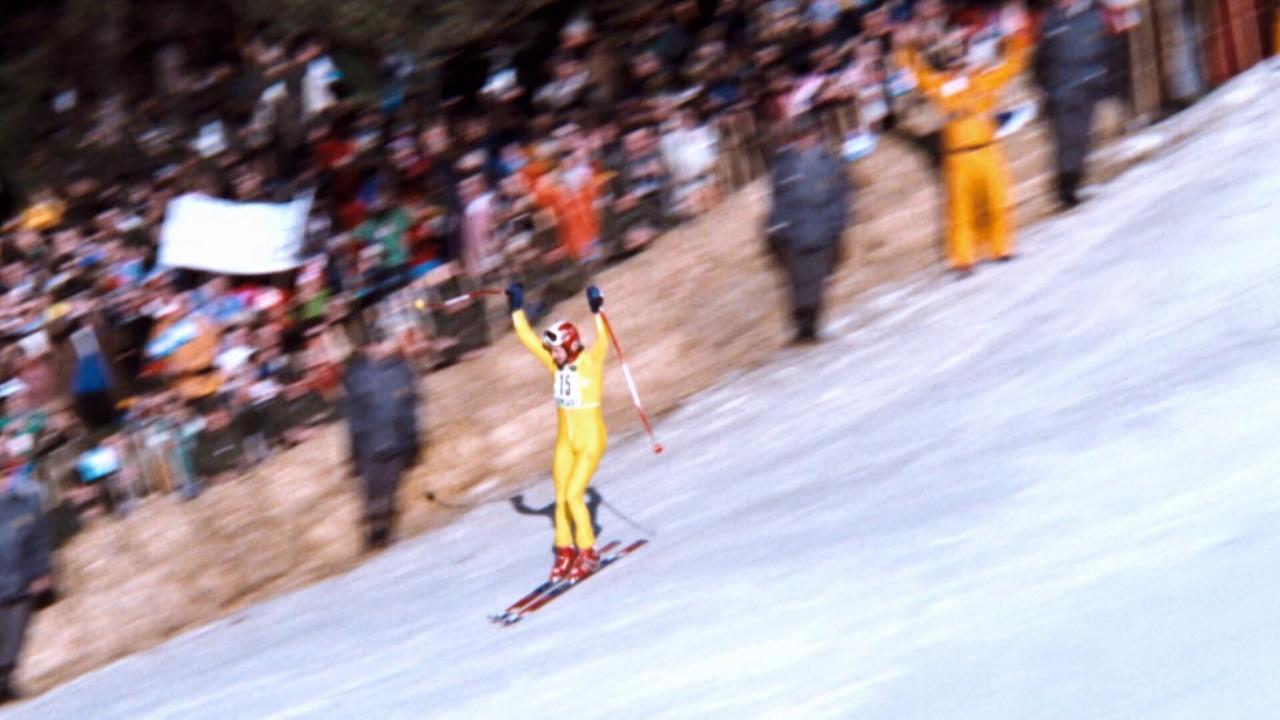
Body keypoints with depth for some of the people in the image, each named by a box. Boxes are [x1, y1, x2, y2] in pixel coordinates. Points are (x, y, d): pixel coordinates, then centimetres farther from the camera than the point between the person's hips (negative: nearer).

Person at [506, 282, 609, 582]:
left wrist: (597, 310, -43)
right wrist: (516, 307, 6)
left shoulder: (591, 361, -13)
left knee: (574, 495, -12)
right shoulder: (556, 364, 3)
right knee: (561, 497, 5)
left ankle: (589, 553, 2)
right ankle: (565, 551, 20)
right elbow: (527, 337, 9)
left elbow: (603, 340, -31)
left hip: (591, 440, -6)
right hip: (566, 441, 6)